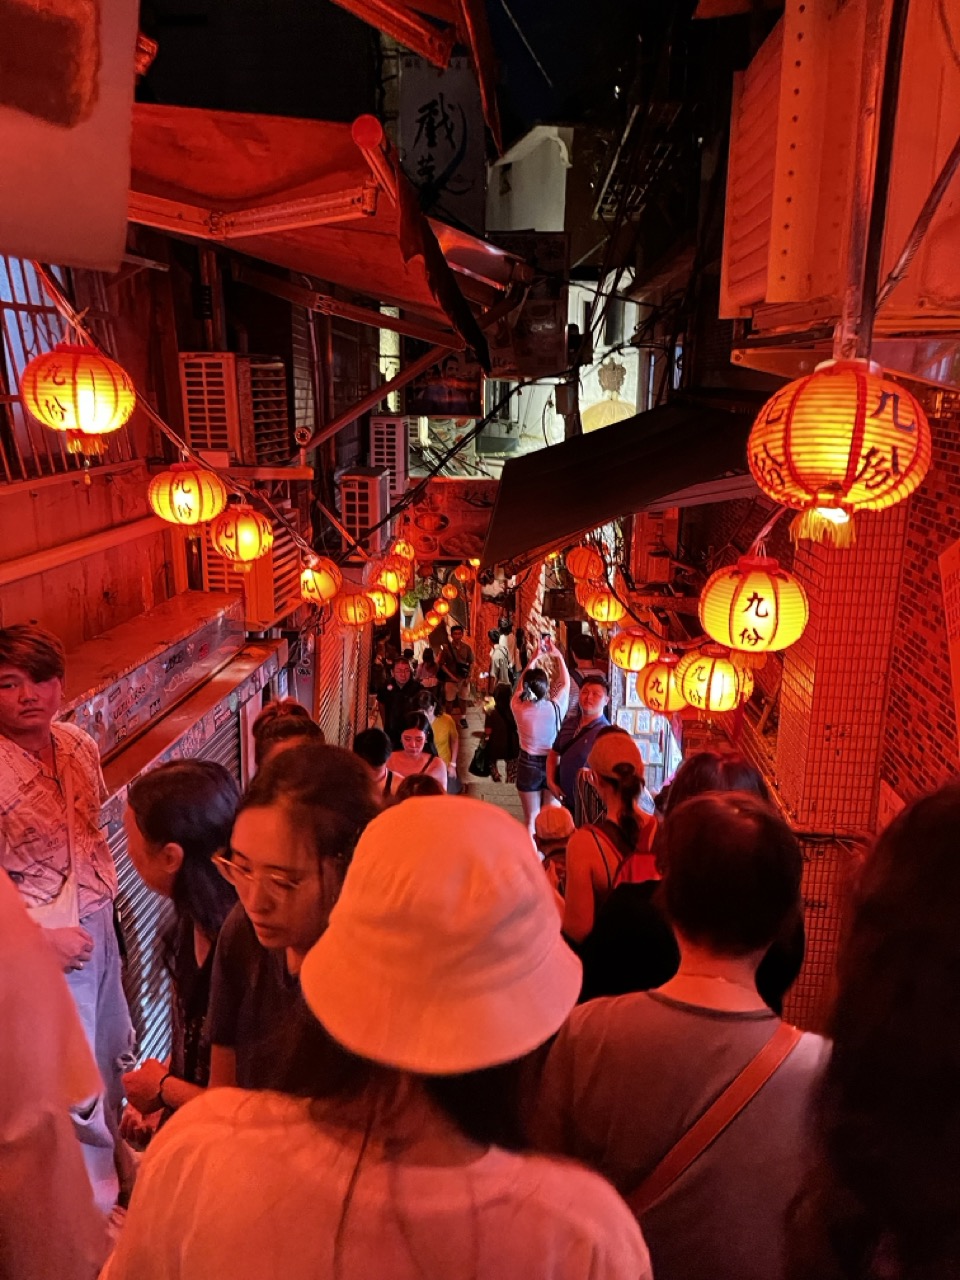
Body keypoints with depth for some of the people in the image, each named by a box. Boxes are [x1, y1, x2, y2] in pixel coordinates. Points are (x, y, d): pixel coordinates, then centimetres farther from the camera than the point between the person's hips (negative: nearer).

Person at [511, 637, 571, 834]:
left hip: (528, 765, 1)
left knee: (532, 821, 9)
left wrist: (535, 657, 14)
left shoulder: (518, 708, -12)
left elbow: (521, 684, 8)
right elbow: (565, 683, 3)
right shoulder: (555, 707, -16)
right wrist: (558, 656, 12)